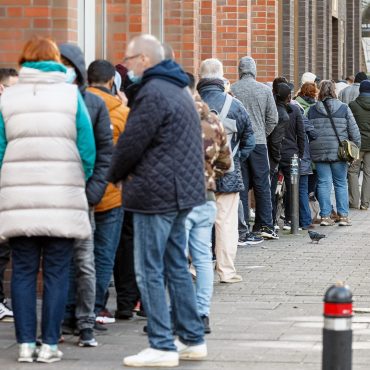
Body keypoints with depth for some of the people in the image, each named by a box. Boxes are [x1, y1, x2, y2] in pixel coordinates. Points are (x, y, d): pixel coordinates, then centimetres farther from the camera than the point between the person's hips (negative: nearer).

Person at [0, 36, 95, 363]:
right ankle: (50, 344, 5)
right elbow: (87, 147, 0)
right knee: (56, 273, 5)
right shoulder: (71, 94, 1)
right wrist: (83, 183, 14)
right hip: (64, 198, -1)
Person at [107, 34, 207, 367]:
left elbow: (131, 143, -15)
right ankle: (193, 339, 19)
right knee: (176, 267, 15)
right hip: (181, 190, 10)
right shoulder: (178, 89, 17)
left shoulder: (153, 93, -15)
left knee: (150, 272, -4)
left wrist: (116, 175, 5)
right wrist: (128, 174, 11)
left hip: (156, 194, -10)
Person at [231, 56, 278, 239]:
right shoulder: (265, 90, -1)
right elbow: (273, 119, 1)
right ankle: (265, 225, 4)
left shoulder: (231, 90, -3)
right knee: (262, 185, 6)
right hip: (259, 142, 0)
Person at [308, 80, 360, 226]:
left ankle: (325, 216, 4)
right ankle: (343, 216, 5)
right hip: (339, 152, -1)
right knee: (341, 184, 7)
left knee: (323, 183, 5)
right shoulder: (344, 108, -1)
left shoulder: (312, 110, 3)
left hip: (319, 152, 1)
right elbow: (354, 131, 0)